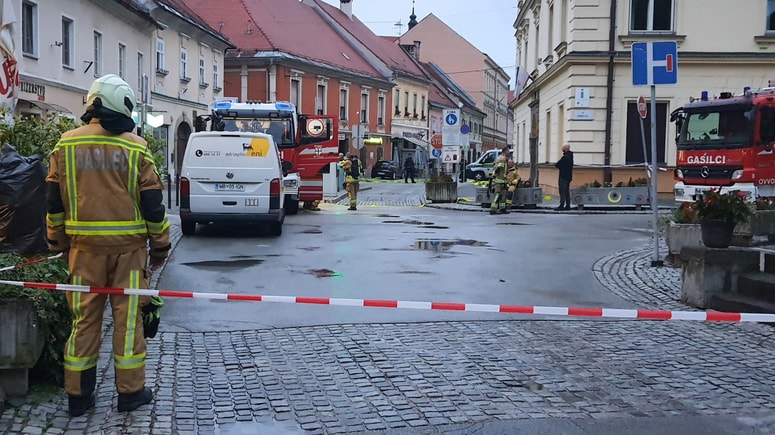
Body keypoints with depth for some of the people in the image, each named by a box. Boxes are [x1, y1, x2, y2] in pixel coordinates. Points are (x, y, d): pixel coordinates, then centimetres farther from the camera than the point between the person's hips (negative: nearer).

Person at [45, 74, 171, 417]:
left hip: (84, 245, 2)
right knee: (127, 317, 6)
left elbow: (54, 200, 5)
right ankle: (130, 392, 14)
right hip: (128, 246, -2)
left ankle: (78, 395, 16)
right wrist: (160, 246, 7)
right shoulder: (135, 148, -5)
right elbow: (152, 203, -4)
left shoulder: (66, 144, 1)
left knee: (84, 318, 10)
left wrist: (58, 242, 17)